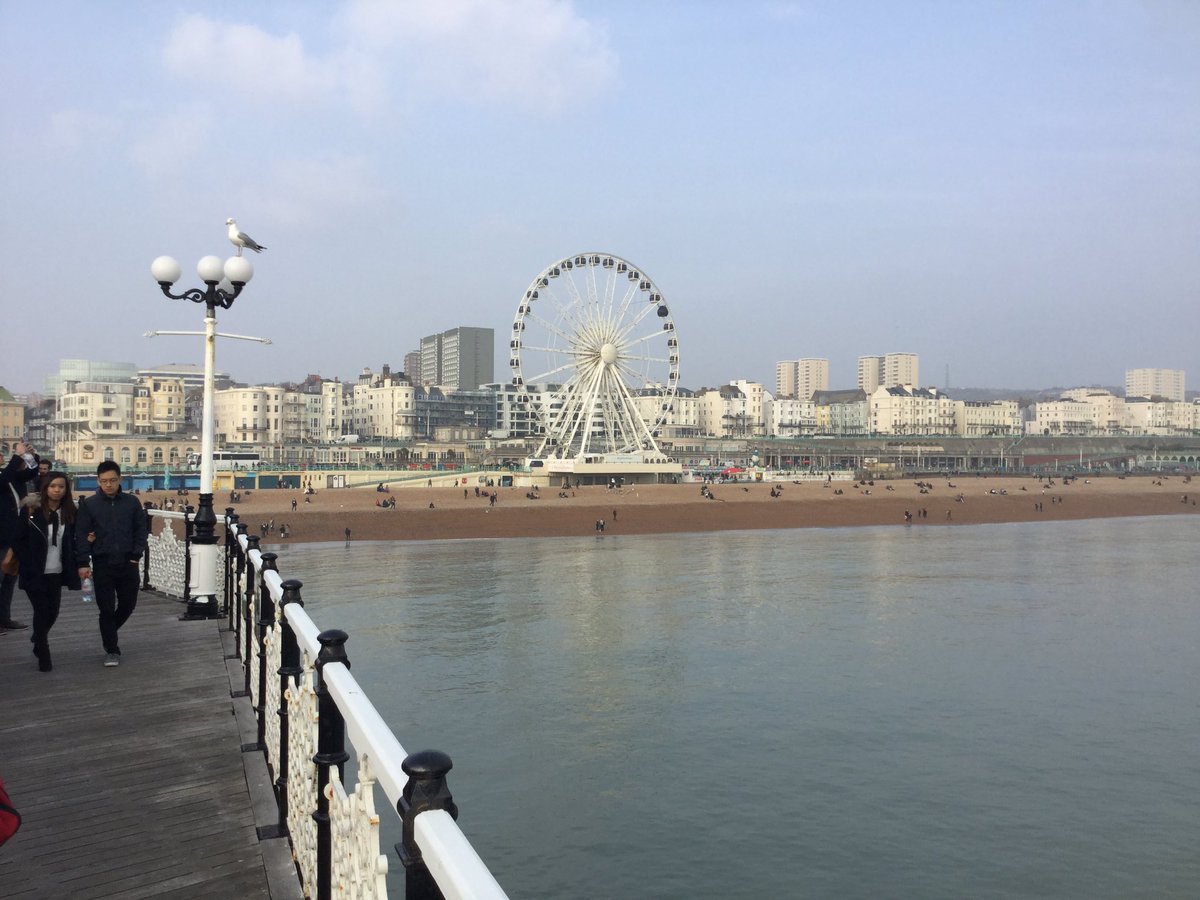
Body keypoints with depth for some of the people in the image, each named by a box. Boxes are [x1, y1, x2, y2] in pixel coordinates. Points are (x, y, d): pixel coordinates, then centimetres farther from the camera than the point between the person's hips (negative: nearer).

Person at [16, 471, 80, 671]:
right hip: (35, 572, -4)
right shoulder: (31, 509, -10)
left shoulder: (69, 511, 2)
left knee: (53, 611, 8)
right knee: (42, 611, -2)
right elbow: (21, 540, -7)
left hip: (56, 572, 4)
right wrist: (27, 566, -11)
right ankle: (43, 655, 13)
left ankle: (38, 639, 39)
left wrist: (75, 567, 0)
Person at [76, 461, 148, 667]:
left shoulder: (132, 502, 2)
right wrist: (83, 563, -10)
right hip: (102, 564, -2)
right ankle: (111, 650, 10)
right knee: (106, 608, 0)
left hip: (127, 563, 2)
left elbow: (140, 530, 6)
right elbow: (81, 535, -3)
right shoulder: (89, 504, -2)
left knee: (128, 603, 10)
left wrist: (136, 555, -4)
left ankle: (109, 632, 37)